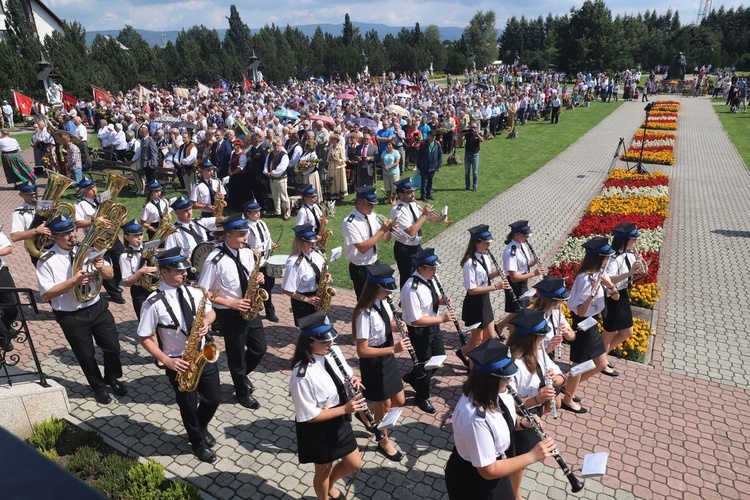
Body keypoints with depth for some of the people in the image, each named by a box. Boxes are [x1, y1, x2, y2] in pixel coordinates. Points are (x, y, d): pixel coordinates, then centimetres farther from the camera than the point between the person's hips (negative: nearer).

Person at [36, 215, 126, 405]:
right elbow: (46, 294, -14)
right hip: (70, 317, -3)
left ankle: (112, 379, 37)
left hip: (97, 308, 3)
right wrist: (73, 281, -26)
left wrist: (101, 267, -23)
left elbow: (110, 275, 0)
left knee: (113, 347, 9)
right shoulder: (46, 261, -11)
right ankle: (98, 387, 37)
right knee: (86, 355, 13)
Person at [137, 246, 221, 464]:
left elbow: (211, 312, 11)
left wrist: (206, 322, -13)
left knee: (214, 397, 16)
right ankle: (198, 442, 41)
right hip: (180, 363, -4)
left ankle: (202, 427, 48)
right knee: (189, 405, 14)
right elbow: (144, 338, -12)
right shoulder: (153, 303, -18)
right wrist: (167, 361, -20)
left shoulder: (194, 292, -4)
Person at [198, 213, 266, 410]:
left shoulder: (248, 253, -2)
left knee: (260, 349, 16)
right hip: (229, 314, -6)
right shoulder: (214, 260, -21)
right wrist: (231, 303, -21)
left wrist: (257, 279, -11)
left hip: (251, 309, 6)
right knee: (236, 355, 11)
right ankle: (243, 393, 35)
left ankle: (242, 375, 46)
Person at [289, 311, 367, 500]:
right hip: (317, 430, -6)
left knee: (354, 464, 22)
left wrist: (353, 379, -16)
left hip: (340, 421, 6)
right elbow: (309, 416, -25)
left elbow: (345, 376, 7)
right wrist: (345, 408, -27)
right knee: (324, 470, 20)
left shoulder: (334, 352, -11)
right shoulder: (302, 375, -32)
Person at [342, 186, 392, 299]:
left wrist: (389, 229, -16)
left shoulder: (372, 216, -1)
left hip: (375, 264, 7)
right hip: (360, 269, -6)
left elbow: (386, 239, 7)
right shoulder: (349, 222, -22)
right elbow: (362, 248, -28)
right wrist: (381, 230, -28)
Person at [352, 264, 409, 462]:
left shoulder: (383, 302, -3)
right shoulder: (365, 314, -28)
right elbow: (362, 351, -27)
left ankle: (369, 413, 45)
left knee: (399, 401, 18)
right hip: (373, 363, -8)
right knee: (384, 404, 13)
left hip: (388, 359, 8)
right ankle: (384, 442, 39)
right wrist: (393, 349, -33)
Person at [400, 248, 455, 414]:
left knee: (439, 357, 23)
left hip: (433, 326, 8)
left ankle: (411, 377, 46)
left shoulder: (428, 279, -5)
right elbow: (416, 320, -30)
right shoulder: (411, 289, -32)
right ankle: (422, 397, 38)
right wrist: (442, 318, -30)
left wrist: (441, 300, -10)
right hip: (418, 332, -8)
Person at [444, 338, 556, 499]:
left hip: (496, 465, 7)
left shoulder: (494, 393, -13)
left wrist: (521, 423, -12)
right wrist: (532, 456, -27)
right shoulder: (475, 418, -39)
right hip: (472, 482, -7)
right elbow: (488, 470, -29)